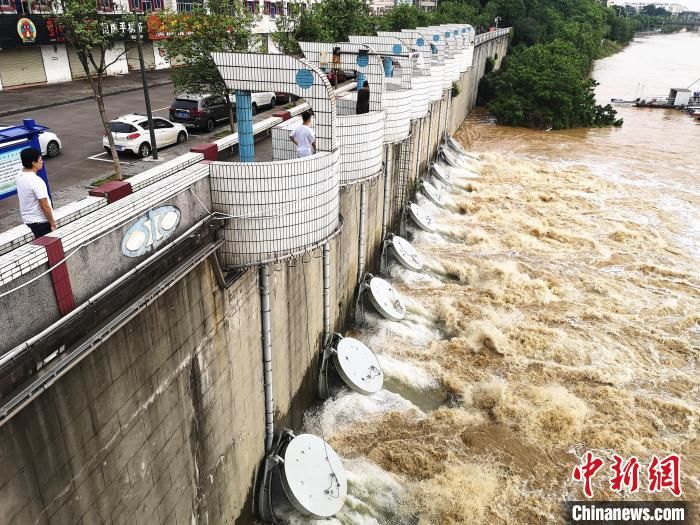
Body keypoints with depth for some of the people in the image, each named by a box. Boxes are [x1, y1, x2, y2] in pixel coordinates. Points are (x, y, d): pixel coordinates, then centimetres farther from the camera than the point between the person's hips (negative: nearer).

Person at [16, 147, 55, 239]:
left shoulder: (19, 176, 3)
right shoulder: (36, 181, -25)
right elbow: (44, 206, -23)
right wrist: (52, 223, -14)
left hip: (27, 219, 9)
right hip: (40, 221, -9)